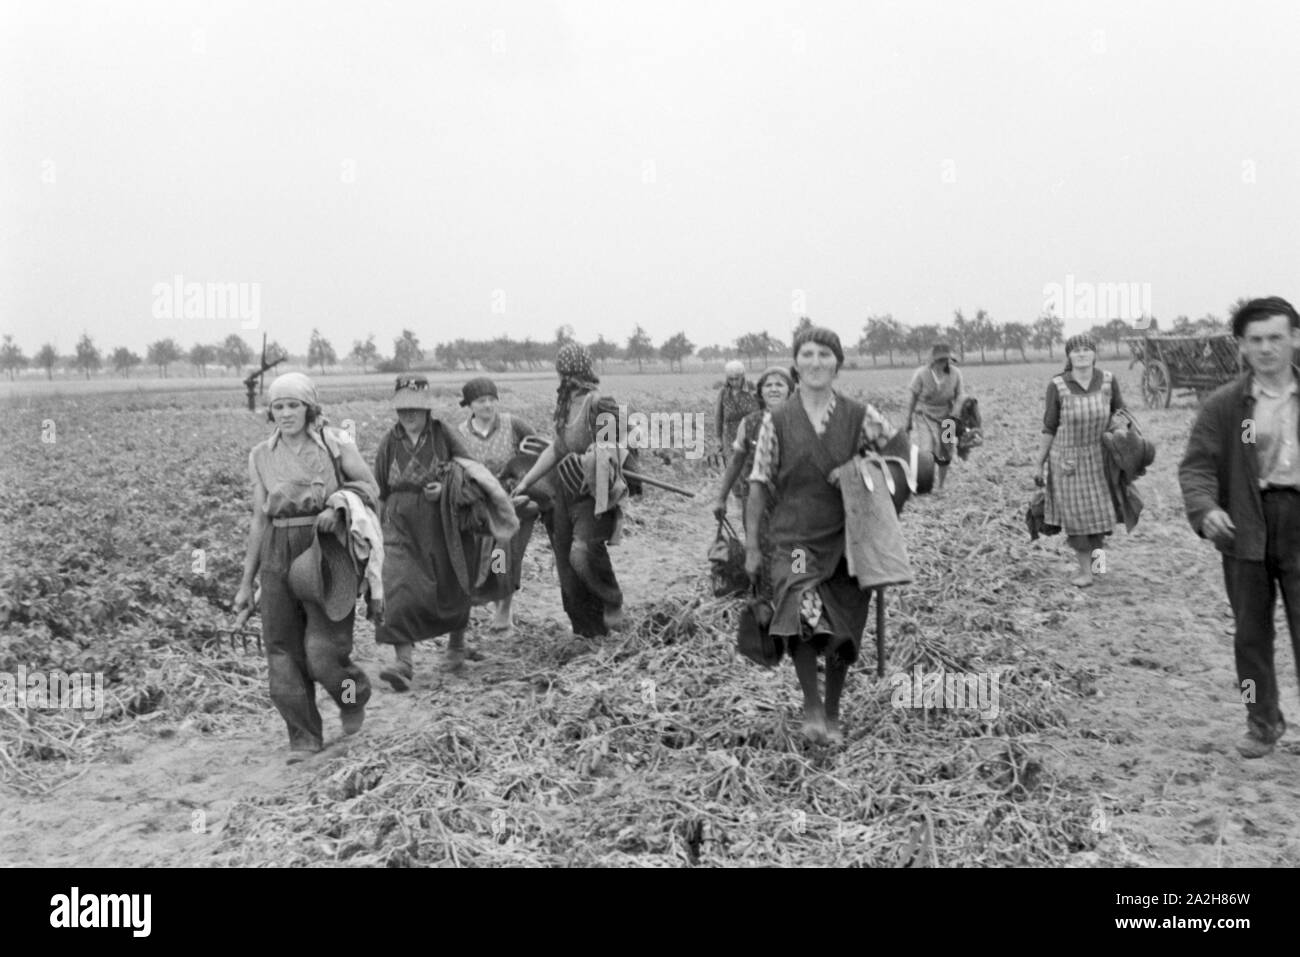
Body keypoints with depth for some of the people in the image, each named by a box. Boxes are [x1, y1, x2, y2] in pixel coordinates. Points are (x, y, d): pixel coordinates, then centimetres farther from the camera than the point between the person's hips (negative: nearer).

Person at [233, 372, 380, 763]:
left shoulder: (335, 443, -2)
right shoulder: (263, 456, 8)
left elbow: (370, 487, 5)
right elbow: (260, 521, 11)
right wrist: (246, 583, 9)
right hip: (279, 557, 4)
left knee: (323, 652, -11)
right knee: (283, 653, 0)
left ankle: (353, 695, 22)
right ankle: (304, 738, 12)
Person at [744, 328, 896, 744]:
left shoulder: (860, 417, 0)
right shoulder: (777, 421, 0)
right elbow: (760, 486, 3)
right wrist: (751, 546, 2)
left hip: (847, 541, 2)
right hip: (794, 540, -1)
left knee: (841, 632, 7)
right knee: (802, 617, -24)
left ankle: (832, 714, 29)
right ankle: (811, 706, -5)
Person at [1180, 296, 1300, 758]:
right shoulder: (1224, 405, -1)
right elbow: (1197, 465, -6)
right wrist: (1205, 509, -25)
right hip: (1245, 529, 1)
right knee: (1251, 634, 11)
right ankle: (1263, 722, 28)